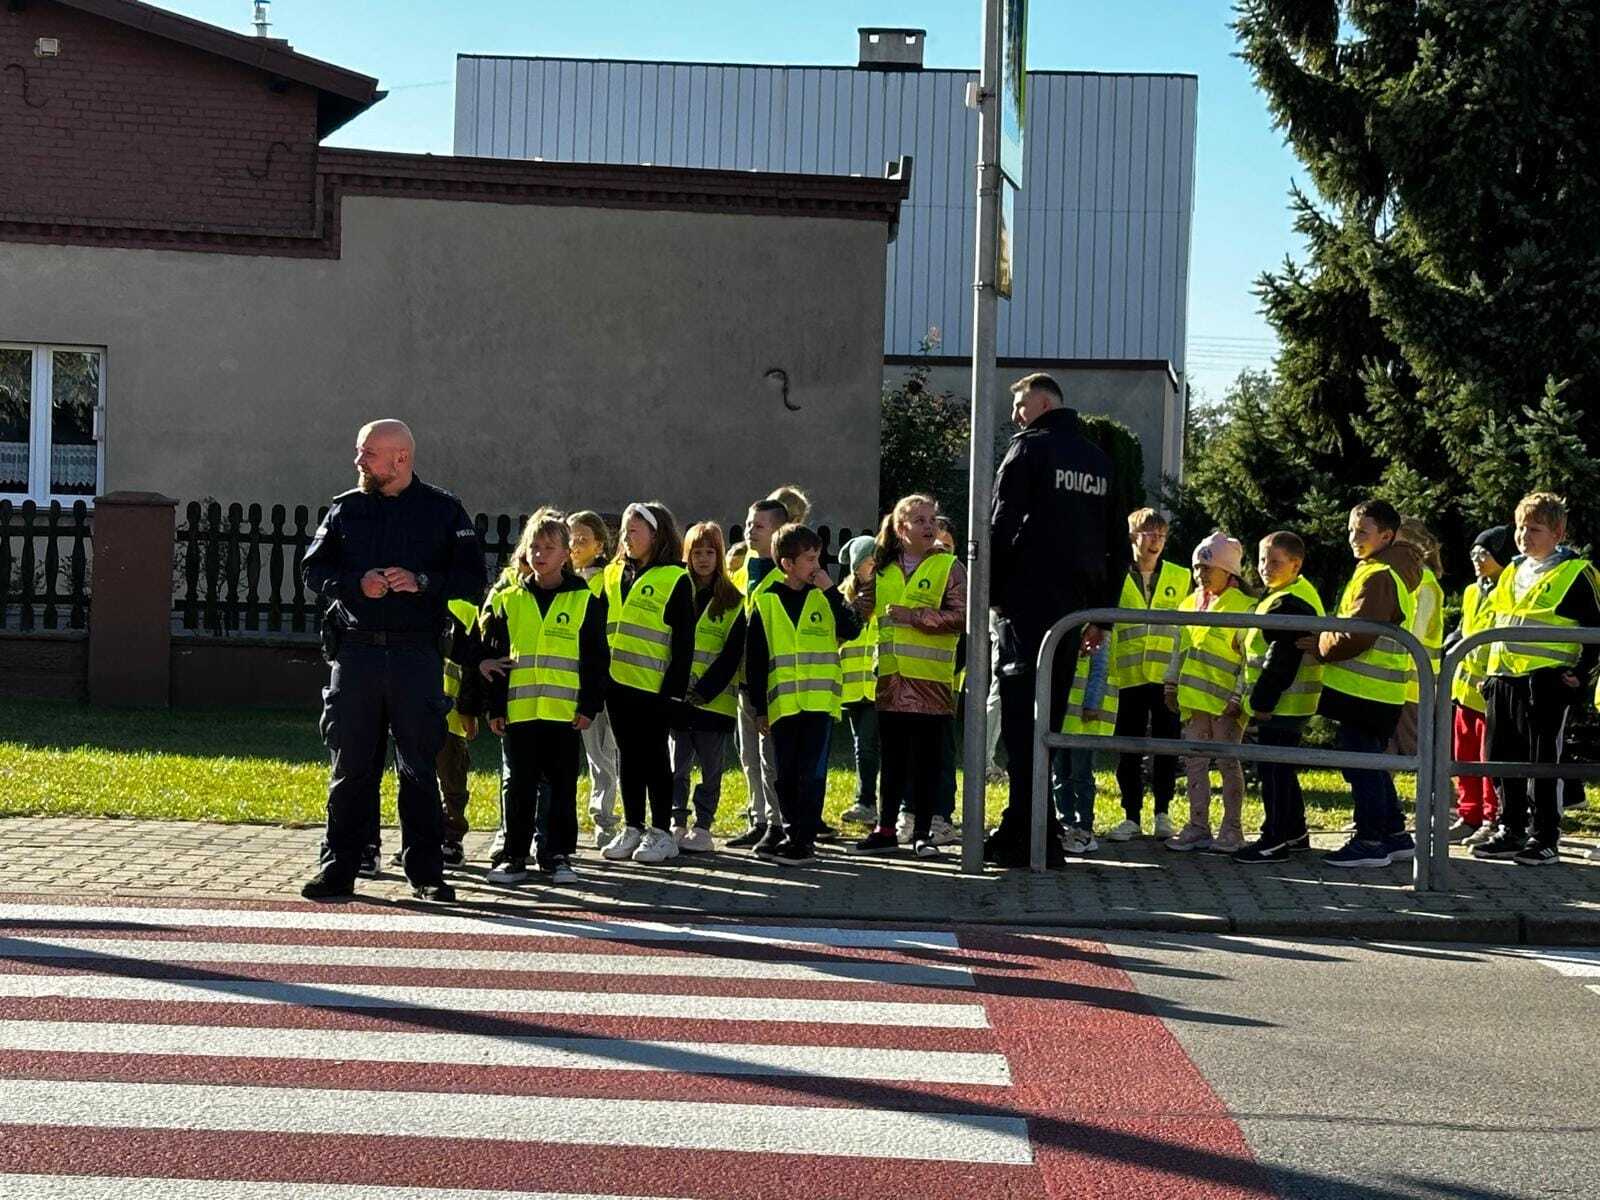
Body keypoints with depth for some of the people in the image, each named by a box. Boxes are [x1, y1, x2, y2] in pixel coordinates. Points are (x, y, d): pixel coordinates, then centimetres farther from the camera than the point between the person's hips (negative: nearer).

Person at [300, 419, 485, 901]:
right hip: (355, 650, 2)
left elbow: (472, 578, 1)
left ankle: (426, 873, 10)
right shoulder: (345, 509, 12)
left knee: (419, 766, 3)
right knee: (350, 766, 5)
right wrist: (356, 583, -10)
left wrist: (421, 582, -14)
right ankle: (339, 869, 11)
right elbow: (312, 570, 8)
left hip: (416, 655, -2)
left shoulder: (443, 510, 5)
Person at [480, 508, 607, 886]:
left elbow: (596, 659, 3)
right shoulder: (507, 601, 8)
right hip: (517, 710, 1)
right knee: (518, 786, 6)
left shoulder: (586, 601, 3)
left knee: (561, 786, 5)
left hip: (565, 711, -1)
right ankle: (515, 855, 12)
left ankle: (557, 854, 13)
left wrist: (590, 705, -3)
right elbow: (493, 656, 8)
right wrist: (494, 706, 4)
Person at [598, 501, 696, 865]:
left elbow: (683, 640, -8)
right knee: (627, 754, 11)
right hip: (617, 681, 6)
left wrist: (675, 686, -13)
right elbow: (600, 626, 18)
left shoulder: (674, 579, -6)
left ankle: (661, 832, 7)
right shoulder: (614, 575, 12)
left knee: (654, 756, 0)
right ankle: (632, 828, 18)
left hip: (653, 684, -6)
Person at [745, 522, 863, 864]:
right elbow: (754, 659, 5)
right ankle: (791, 830, 23)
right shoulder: (766, 602, 3)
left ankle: (802, 840, 1)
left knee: (812, 773, -3)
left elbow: (852, 630, -8)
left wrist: (831, 591, -11)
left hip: (820, 701, -1)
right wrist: (759, 707, 3)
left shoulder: (823, 598, 6)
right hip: (782, 703, 1)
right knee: (786, 775, 9)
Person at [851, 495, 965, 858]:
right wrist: (860, 594, 5)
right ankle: (885, 830, 17)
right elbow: (870, 612, 24)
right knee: (891, 758, 10)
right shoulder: (884, 569, 12)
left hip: (931, 680, -4)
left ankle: (922, 833, 9)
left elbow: (961, 617, -11)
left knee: (927, 760, 2)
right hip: (890, 679, 4)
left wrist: (915, 616, -16)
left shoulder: (949, 567, -1)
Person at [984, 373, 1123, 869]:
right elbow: (1114, 543, 18)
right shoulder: (1099, 460, 17)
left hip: (1027, 605, -7)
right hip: (1074, 607, 7)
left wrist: (989, 592, -2)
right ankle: (1021, 830, 14)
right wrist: (1101, 614, 20)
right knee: (1047, 719, 11)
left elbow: (1001, 529, -9)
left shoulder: (1029, 450, -4)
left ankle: (1032, 839, -12)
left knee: (1021, 721, -6)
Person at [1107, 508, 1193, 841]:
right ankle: (1131, 816, 10)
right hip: (1128, 676, -1)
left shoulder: (1181, 578, 8)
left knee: (1166, 747, 5)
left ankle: (1163, 813, 16)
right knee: (1128, 749, 2)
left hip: (1167, 675, 1)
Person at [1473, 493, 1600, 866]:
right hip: (1503, 681, 7)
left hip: (1546, 682, -7)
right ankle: (1511, 832, 21)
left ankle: (1545, 840, 4)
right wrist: (1490, 673, 19)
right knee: (1504, 759, 10)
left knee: (1544, 763, -2)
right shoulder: (1513, 573, 17)